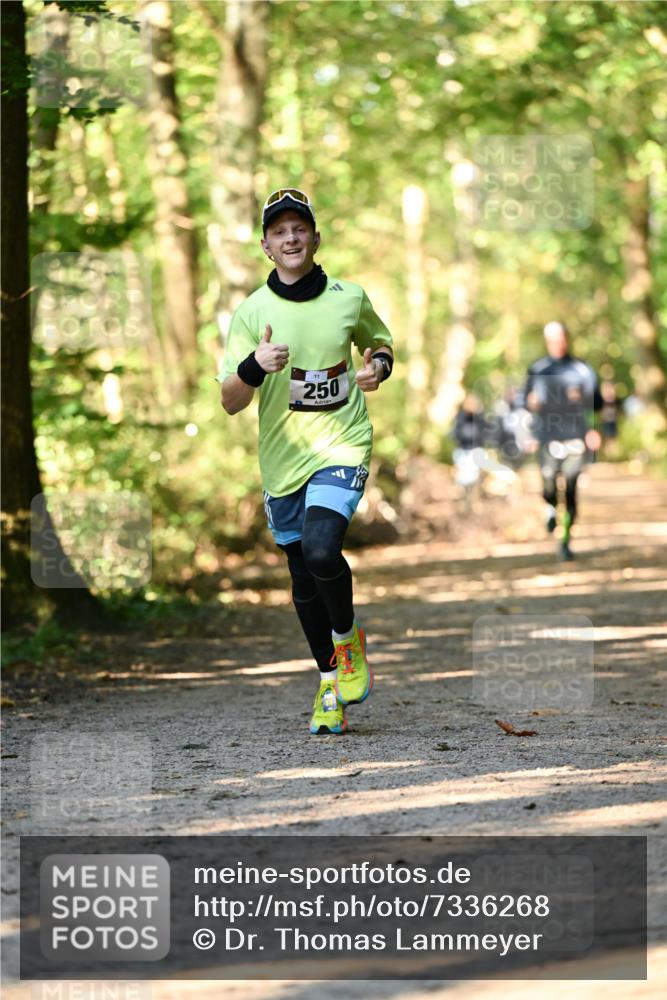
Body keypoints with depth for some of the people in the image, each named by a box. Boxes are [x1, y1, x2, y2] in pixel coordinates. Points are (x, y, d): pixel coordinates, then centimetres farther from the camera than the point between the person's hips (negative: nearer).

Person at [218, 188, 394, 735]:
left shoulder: (350, 298, 0)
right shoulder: (252, 312, -3)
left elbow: (378, 338, 22)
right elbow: (231, 402, -5)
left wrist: (379, 363, -1)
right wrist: (254, 367, -25)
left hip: (343, 447, -2)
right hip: (282, 458, 2)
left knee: (321, 550, -25)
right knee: (304, 580, 10)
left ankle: (349, 639, 3)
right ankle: (330, 684, 27)